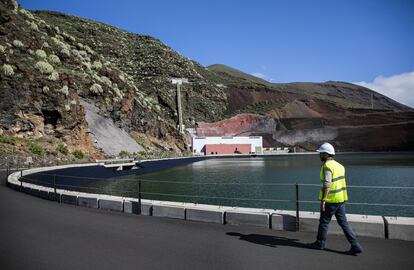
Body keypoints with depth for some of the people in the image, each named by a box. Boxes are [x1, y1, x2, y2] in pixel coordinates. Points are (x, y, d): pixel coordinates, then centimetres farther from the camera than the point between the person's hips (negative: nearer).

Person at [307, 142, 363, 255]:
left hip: (331, 200, -8)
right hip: (341, 199, 8)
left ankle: (320, 243, 22)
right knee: (343, 222, 12)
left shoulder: (327, 166, -17)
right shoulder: (338, 165, 12)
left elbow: (327, 184, -27)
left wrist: (323, 200, -30)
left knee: (324, 221, 7)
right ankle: (355, 246, 8)